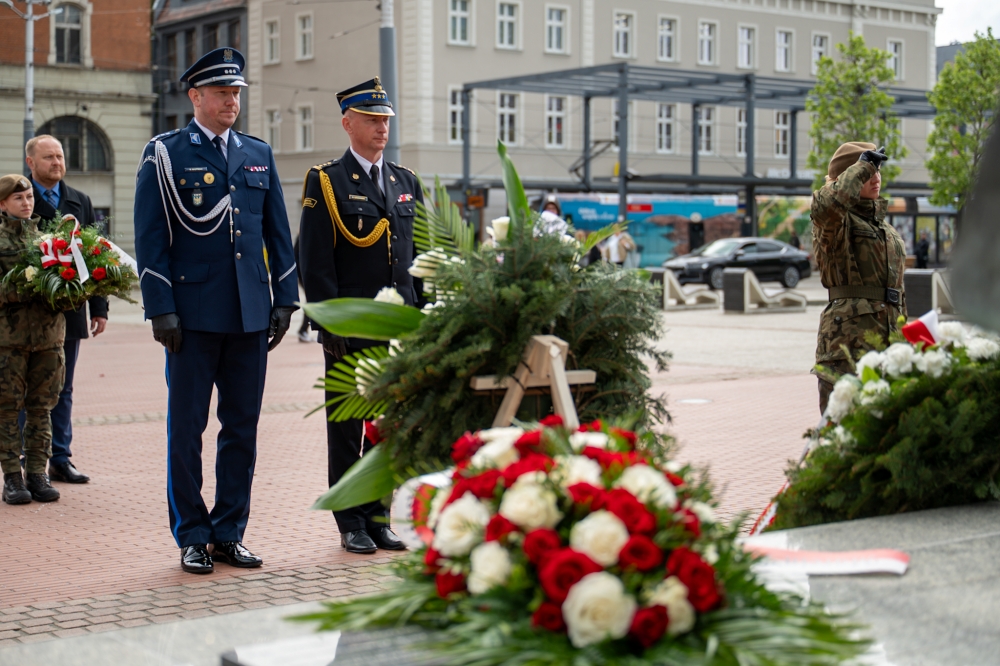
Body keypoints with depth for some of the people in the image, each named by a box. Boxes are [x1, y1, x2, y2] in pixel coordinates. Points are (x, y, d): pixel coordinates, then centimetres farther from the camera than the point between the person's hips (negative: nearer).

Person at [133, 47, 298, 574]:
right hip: (193, 313, -4)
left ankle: (229, 533, 17)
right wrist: (160, 309, -11)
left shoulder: (258, 155, 13)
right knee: (186, 428, 2)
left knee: (243, 427, 7)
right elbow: (150, 239, -4)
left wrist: (284, 299, 8)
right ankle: (192, 537, 12)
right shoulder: (164, 155, 0)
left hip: (249, 314, 4)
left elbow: (278, 233, 15)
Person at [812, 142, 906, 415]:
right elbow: (825, 205, -29)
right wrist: (863, 165, -13)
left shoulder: (885, 226, 22)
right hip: (848, 338, -7)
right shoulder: (837, 221, -2)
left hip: (887, 339, 7)